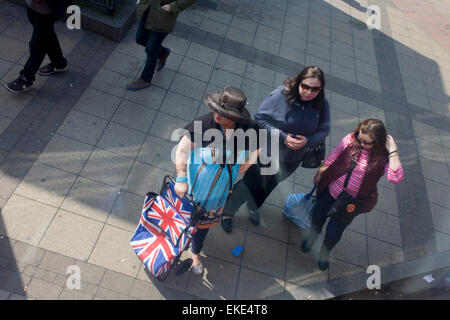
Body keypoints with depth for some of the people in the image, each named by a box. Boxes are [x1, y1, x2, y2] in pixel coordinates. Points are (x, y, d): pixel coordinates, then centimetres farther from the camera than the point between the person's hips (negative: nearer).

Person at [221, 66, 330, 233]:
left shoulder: (322, 105, -15)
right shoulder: (281, 95, -27)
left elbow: (324, 130, -3)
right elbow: (259, 117, -20)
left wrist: (307, 140, -24)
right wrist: (282, 136, -28)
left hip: (290, 161, 4)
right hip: (265, 152, -4)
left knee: (268, 187, 29)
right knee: (249, 183, 14)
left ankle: (254, 207, 62)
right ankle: (228, 211, 43)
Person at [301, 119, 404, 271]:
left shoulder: (383, 156, -22)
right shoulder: (350, 139, -18)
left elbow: (396, 178, -38)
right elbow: (334, 155, -1)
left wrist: (393, 151, -39)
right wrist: (320, 172, 11)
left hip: (352, 201, -2)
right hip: (331, 189, 2)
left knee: (334, 231, 12)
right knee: (318, 214, 24)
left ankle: (325, 250, 48)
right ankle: (313, 234, 61)